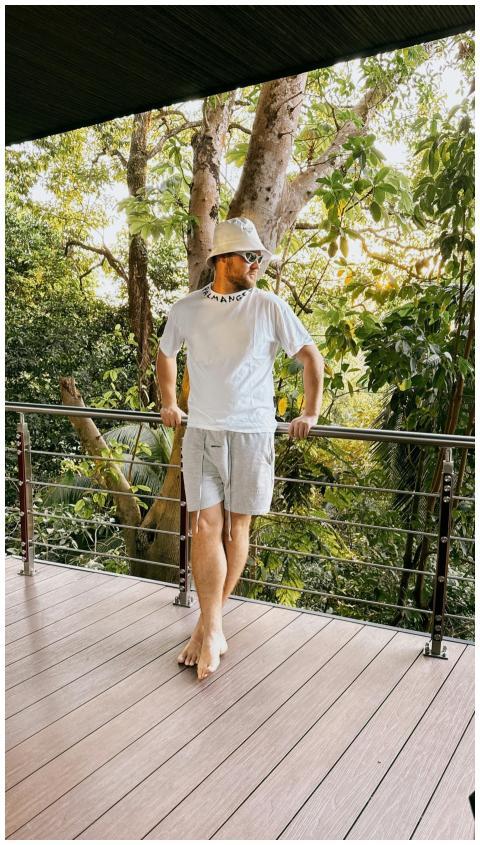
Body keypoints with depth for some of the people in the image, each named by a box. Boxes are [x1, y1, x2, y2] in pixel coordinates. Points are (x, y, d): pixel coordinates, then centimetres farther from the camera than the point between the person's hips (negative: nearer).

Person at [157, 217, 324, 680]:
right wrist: (168, 404, 23)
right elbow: (164, 354, 22)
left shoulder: (269, 306, -2)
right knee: (206, 527, -6)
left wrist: (310, 413, 7)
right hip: (201, 433, 1)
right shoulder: (186, 309, 3)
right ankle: (212, 631, 2)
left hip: (252, 434, -1)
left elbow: (311, 356, 7)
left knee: (237, 528, 5)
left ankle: (208, 622, 20)